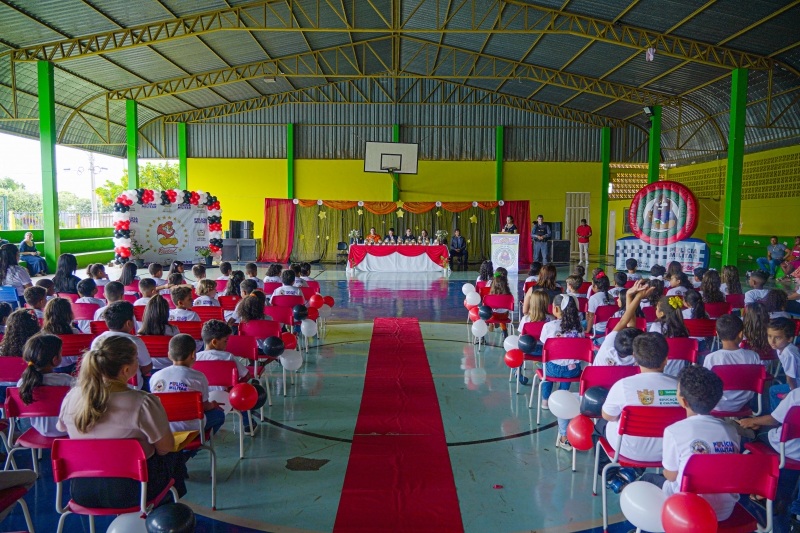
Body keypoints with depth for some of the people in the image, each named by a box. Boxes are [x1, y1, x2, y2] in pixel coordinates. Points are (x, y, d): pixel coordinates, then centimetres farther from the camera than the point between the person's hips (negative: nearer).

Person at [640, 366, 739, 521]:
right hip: (726, 511, 5)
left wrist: (666, 471, 15)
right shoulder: (731, 430, -6)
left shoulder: (674, 431, -20)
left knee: (648, 479, 23)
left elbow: (671, 475, -8)